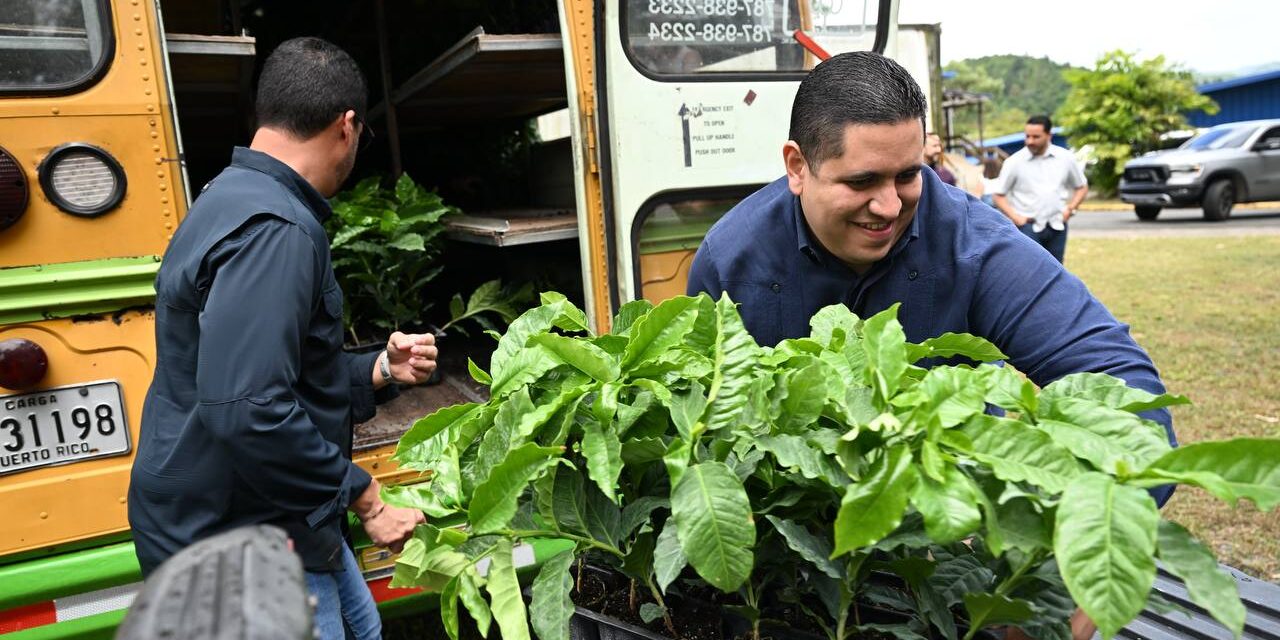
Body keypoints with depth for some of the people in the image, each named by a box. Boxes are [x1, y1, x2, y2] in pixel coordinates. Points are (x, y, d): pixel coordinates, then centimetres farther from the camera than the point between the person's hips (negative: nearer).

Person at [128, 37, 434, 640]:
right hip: (239, 547, -10)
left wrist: (381, 371, 7)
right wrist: (365, 498, -24)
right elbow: (248, 411, -34)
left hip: (274, 521, 10)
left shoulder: (237, 198, 10)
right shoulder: (275, 231, -25)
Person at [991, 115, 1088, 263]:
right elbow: (999, 195, 0)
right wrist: (1015, 217, -10)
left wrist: (1070, 208, 1)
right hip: (1028, 227, -4)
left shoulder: (1065, 158, 5)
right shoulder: (1014, 162, -4)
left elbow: (1082, 187, 16)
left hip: (1057, 226, 4)